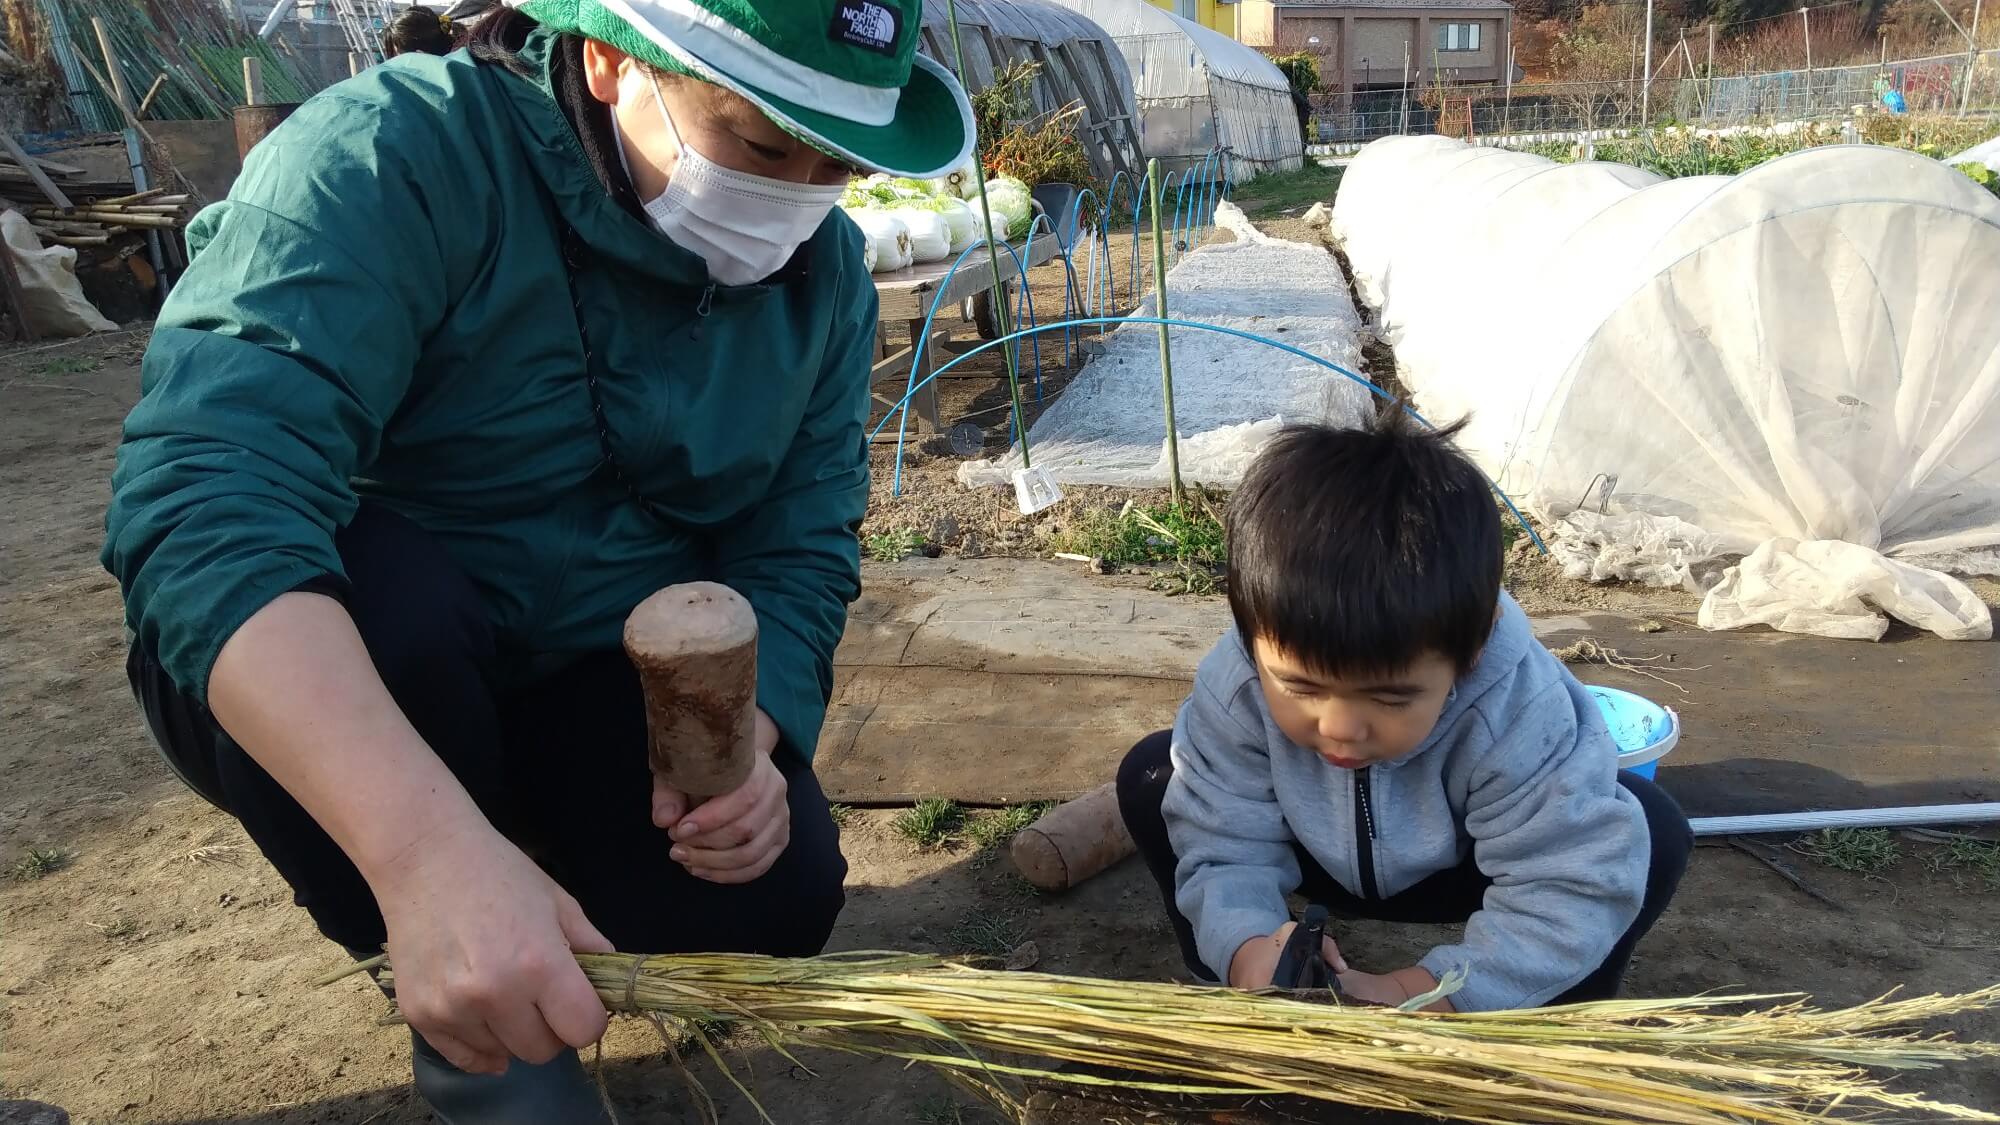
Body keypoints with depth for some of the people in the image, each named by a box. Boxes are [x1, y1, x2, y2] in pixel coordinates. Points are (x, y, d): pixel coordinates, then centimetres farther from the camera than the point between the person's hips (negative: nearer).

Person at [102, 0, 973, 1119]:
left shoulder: (825, 270, -6)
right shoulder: (399, 155, -25)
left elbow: (804, 548, -4)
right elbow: (207, 492, -38)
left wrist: (747, 732, -25)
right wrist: (431, 848, -52)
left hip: (602, 685, 4)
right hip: (304, 672, -3)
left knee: (775, 897, -18)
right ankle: (465, 1030, -7)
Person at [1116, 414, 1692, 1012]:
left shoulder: (1519, 715, -39)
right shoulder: (1233, 690, -33)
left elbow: (1575, 891, -36)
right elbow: (1226, 845, -26)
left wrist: (1424, 992, -47)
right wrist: (1245, 948, -49)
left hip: (1460, 872, -1)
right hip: (1323, 861, 2)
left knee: (1652, 832, -27)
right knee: (1151, 778, -19)